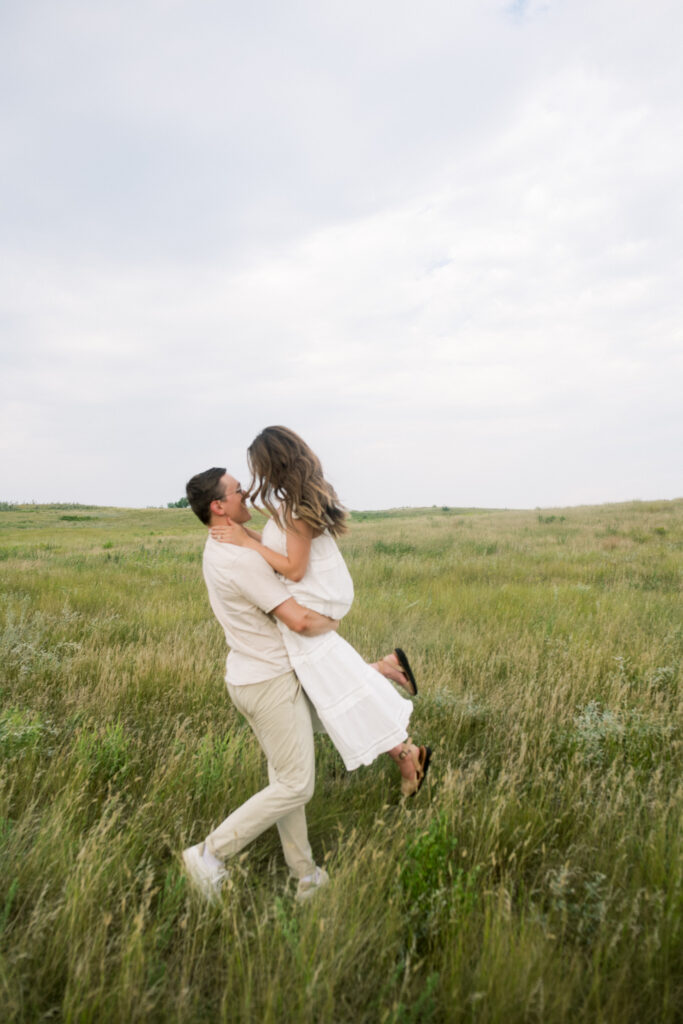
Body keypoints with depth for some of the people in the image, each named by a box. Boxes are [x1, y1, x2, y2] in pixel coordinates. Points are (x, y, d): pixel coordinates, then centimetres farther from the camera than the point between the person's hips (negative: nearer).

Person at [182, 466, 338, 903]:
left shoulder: (218, 548, 6)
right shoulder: (242, 560, -26)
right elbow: (299, 621, -28)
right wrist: (330, 623, -7)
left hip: (249, 676, 10)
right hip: (273, 683, -10)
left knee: (286, 777, 18)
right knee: (295, 788, 2)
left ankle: (306, 876, 30)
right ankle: (211, 853, 9)